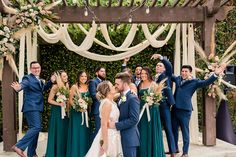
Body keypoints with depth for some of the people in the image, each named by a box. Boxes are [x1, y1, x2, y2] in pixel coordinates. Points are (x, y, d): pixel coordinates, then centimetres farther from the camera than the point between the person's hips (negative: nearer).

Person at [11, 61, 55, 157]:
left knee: (35, 129, 13)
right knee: (36, 127, -20)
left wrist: (51, 81, 15)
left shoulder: (39, 80, 17)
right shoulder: (27, 78, -8)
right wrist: (18, 88, -51)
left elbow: (43, 88, 31)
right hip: (31, 107, -9)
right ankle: (19, 146, -14)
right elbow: (22, 84, -27)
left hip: (37, 108, 9)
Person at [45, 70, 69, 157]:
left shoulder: (67, 86, 6)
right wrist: (59, 104, -20)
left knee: (65, 132, 9)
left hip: (65, 111, 6)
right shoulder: (55, 87, -11)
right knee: (57, 132, 1)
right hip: (57, 111, -6)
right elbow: (49, 100, -10)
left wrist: (67, 104, -5)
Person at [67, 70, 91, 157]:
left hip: (85, 112, 4)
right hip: (76, 112, -4)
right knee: (76, 133, 1)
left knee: (84, 133, 11)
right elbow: (70, 100, -8)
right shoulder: (74, 87, -8)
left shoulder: (88, 87, 5)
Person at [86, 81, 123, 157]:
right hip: (107, 136, -9)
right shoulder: (107, 103, -20)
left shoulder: (112, 102, 4)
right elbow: (104, 124, -22)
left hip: (113, 136, 9)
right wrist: (105, 142, -22)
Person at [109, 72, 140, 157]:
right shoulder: (121, 97, 12)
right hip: (121, 136, 8)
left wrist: (116, 125, -21)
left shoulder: (133, 98, -16)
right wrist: (113, 122, -1)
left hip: (129, 138, -8)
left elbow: (134, 119, -22)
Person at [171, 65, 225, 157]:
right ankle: (175, 148, 34)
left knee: (185, 131, 1)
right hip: (175, 109, 5)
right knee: (174, 129, 16)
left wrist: (215, 74, -25)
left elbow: (206, 82, -13)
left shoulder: (194, 82, -1)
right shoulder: (178, 79, 12)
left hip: (185, 110, -5)